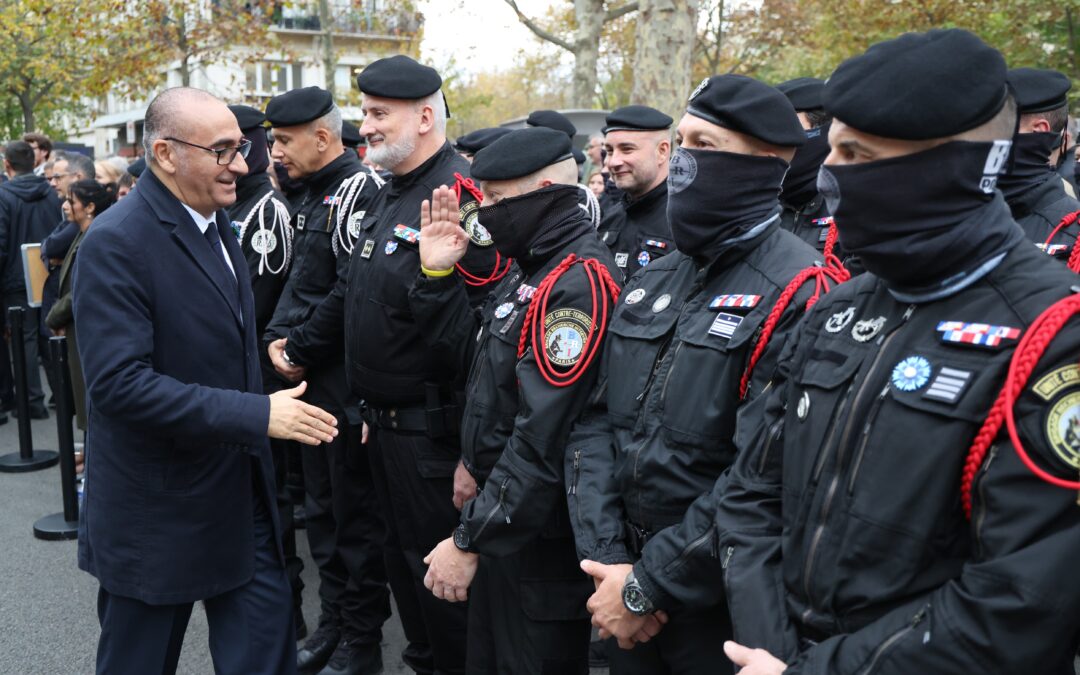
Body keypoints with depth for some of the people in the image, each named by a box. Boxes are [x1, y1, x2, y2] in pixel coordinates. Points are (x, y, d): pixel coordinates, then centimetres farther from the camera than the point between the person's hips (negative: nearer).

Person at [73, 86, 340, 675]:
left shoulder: (214, 223, 7)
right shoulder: (116, 243, -20)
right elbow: (117, 382, -28)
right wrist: (256, 415, -29)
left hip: (241, 493, 7)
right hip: (158, 510, -7)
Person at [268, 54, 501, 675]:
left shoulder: (460, 195, -19)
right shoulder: (390, 194, 11)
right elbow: (351, 294, 22)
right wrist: (299, 352, 25)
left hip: (434, 431, -9)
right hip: (383, 421, 9)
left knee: (441, 570, 4)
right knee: (403, 555, 21)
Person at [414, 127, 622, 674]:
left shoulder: (577, 283, -25)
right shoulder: (533, 269, 8)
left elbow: (543, 441, -28)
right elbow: (477, 357, 13)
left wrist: (468, 540, -22)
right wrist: (437, 275, 2)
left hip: (539, 534, -9)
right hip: (501, 513, 9)